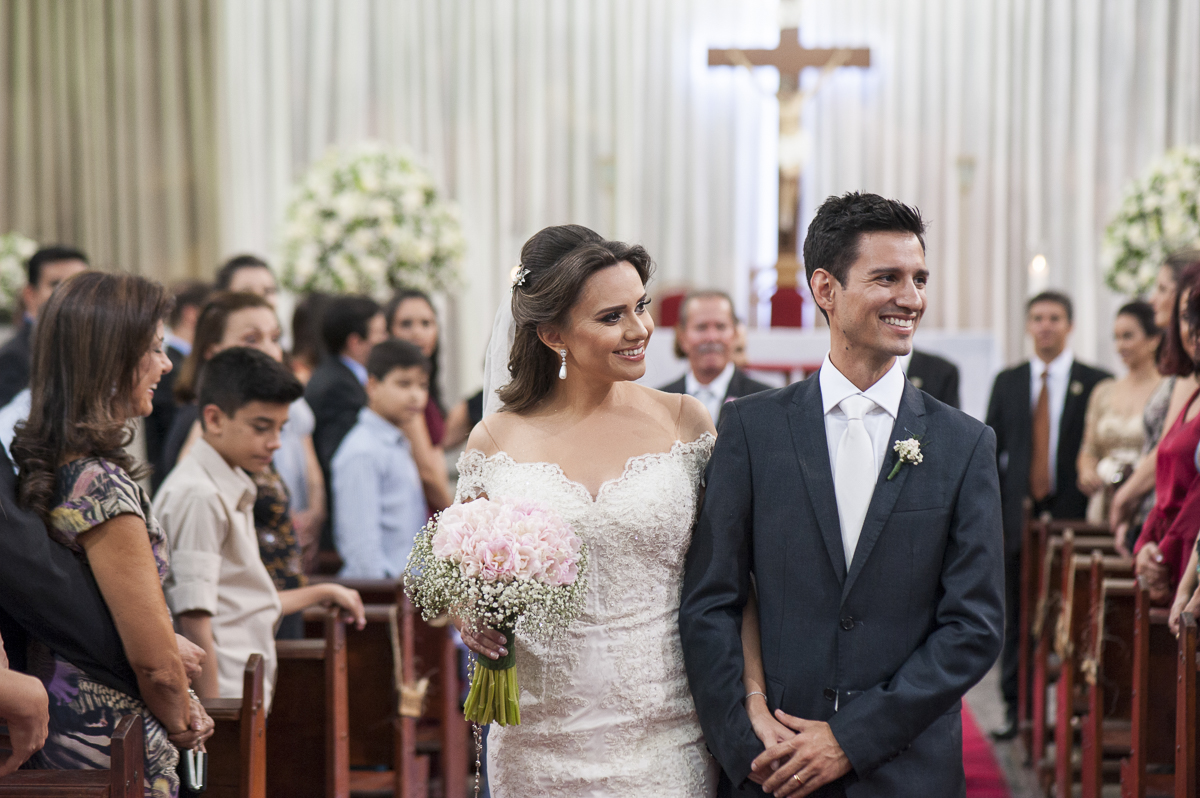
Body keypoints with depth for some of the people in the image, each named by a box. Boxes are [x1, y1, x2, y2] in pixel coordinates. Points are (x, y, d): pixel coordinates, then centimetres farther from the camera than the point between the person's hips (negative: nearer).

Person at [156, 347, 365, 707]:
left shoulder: (232, 492, 17)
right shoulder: (196, 495, -13)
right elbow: (193, 616, -18)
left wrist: (320, 593, 35)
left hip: (248, 696, 9)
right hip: (222, 696, -9)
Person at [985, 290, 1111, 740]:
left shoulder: (1096, 383, 2)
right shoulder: (1007, 382, 12)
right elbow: (991, 452, 12)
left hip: (1072, 517, -3)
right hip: (1018, 518, 3)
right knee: (1016, 618, 5)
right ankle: (1017, 710, 13)